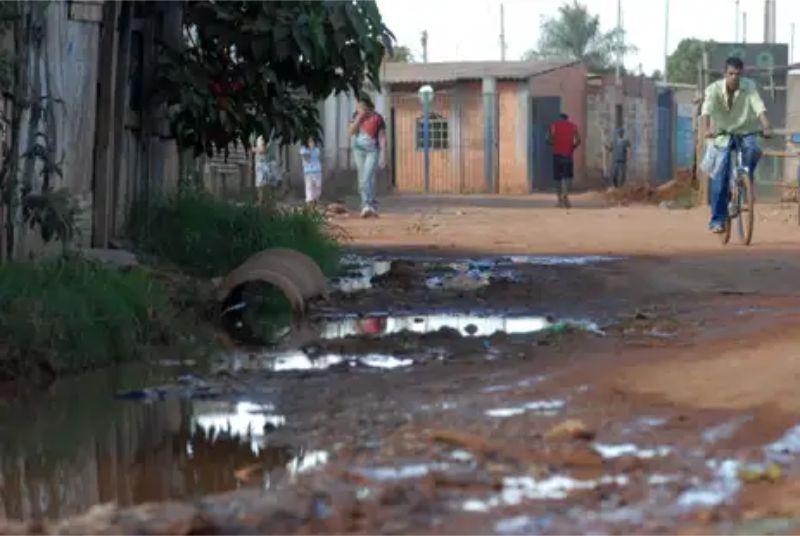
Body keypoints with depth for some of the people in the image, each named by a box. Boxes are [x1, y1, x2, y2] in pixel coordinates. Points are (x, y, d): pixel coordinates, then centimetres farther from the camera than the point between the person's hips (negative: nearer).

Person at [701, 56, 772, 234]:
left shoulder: (749, 86, -15)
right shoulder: (714, 89, -17)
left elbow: (759, 107, -28)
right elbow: (707, 109, -34)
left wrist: (766, 127, -45)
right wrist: (706, 129, -54)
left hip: (745, 132, 1)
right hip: (722, 135, -1)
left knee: (753, 150, -34)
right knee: (720, 178, -11)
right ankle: (717, 220, -3)